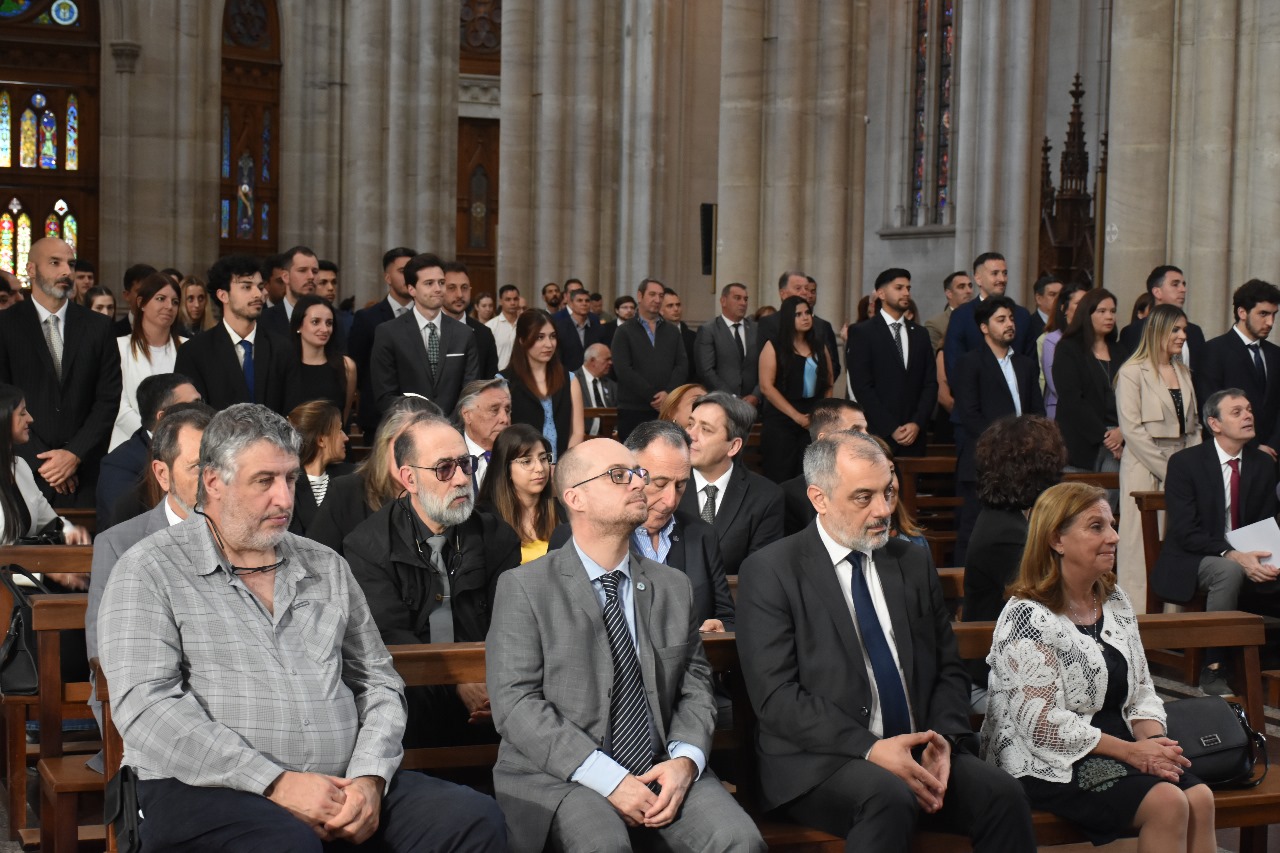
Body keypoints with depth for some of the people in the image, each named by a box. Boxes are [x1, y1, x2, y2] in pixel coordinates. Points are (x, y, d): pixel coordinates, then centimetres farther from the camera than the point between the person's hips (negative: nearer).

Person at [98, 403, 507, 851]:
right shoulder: (149, 573, 2)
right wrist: (275, 783, -16)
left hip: (341, 789, 5)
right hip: (209, 789, -5)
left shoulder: (327, 568, 18)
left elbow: (378, 683, 18)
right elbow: (146, 705, -10)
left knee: (475, 817, -19)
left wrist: (369, 779, -4)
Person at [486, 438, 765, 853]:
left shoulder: (674, 587, 15)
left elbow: (695, 687, 13)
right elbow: (516, 702, -8)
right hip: (559, 776, -3)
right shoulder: (524, 588, 0)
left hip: (662, 772, 4)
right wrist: (608, 779, -17)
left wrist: (685, 760, -9)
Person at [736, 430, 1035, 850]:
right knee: (889, 797, -35)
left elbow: (948, 671, 16)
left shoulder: (914, 562, 14)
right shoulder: (770, 572, -2)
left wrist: (944, 739, -5)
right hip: (818, 761, -5)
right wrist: (870, 749, -20)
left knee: (1002, 793, -22)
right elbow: (776, 696, -9)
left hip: (917, 752, 5)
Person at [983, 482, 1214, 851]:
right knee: (1167, 802, -26)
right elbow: (1040, 722, -18)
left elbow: (1141, 690, 15)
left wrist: (1153, 740, -8)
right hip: (1052, 765, -7)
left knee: (1200, 798, -20)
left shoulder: (1116, 603, 12)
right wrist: (1129, 751, -18)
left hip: (1118, 747, 7)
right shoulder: (1027, 617, -12)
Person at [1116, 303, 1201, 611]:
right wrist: (1167, 469, -13)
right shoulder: (1132, 372, -4)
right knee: (1143, 544, -6)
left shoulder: (1184, 372, 16)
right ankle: (1139, 614, -4)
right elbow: (1132, 429, -11)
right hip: (1144, 468, -6)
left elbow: (1193, 425, 17)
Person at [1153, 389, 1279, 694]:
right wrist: (1233, 556, -31)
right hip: (1191, 563, -5)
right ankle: (1212, 669, -27)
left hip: (1246, 559, 5)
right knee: (1229, 572, -37)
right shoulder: (1184, 462, -10)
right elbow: (1185, 532, -17)